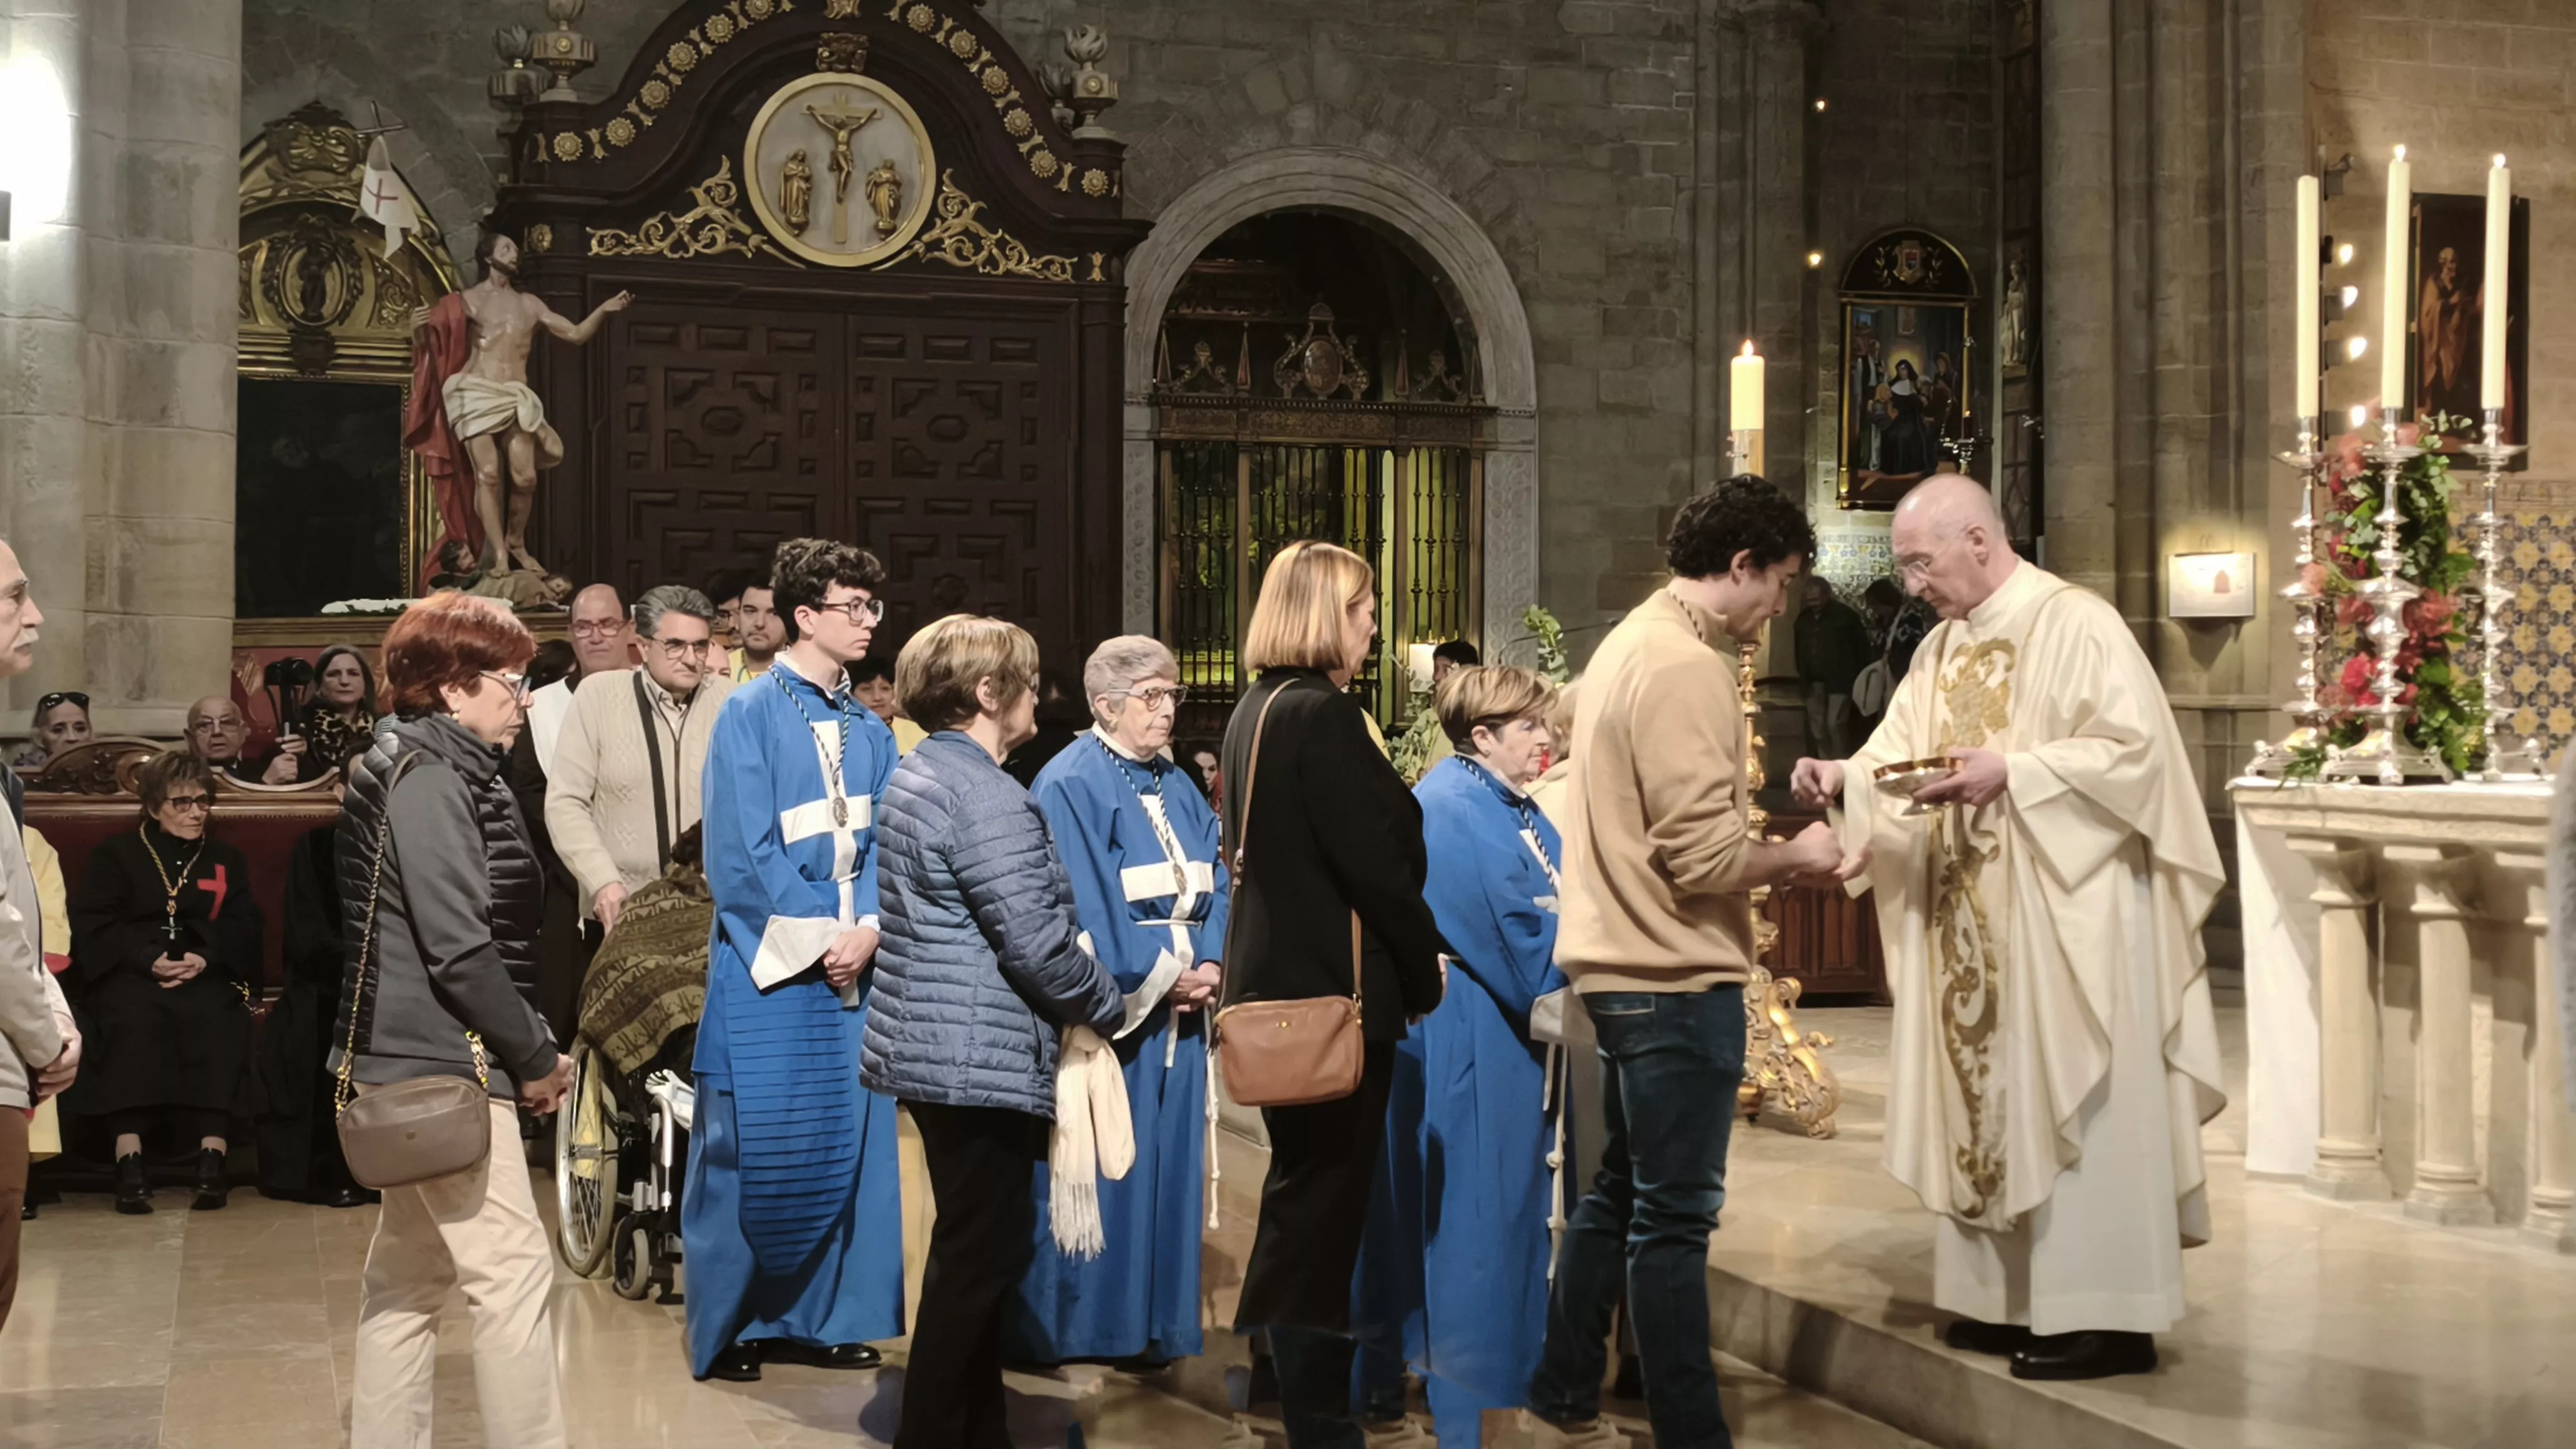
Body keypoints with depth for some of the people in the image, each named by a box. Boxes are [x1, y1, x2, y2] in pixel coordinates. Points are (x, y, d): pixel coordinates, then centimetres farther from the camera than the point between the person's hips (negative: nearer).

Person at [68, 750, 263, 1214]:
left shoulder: (227, 861, 22)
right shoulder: (115, 854, 15)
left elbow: (243, 928, 8)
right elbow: (93, 925, 1)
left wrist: (205, 957, -14)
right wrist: (149, 959, -16)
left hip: (206, 975, 2)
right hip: (130, 973, -1)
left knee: (216, 1019, -34)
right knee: (134, 1018, -37)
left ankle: (213, 1155, -44)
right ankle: (129, 1159, -45)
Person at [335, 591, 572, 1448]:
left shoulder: (441, 768, 16)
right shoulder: (428, 776, -15)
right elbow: (459, 949, -21)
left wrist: (530, 1045, 9)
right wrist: (535, 1058, -11)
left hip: (416, 1065, 10)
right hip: (442, 1064, -10)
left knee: (409, 1274, 14)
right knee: (513, 1267, -8)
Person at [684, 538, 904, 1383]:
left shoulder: (868, 731, 12)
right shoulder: (749, 715, -7)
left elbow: (882, 844, 8)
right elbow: (742, 851, -12)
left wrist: (867, 929, -9)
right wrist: (817, 937, -13)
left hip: (852, 964, 6)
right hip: (768, 965, -6)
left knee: (844, 1139, 7)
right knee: (751, 1146, -1)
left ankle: (821, 1314, 17)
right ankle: (729, 1325, 10)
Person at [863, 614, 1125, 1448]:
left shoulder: (920, 773, 13)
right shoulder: (984, 794, -18)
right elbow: (1035, 940, -21)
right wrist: (1108, 1009, -4)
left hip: (936, 1046, 10)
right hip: (981, 1057, -10)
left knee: (971, 1250, 17)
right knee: (984, 1255, -2)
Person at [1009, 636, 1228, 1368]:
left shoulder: (1176, 787, 14)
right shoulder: (1070, 786, -10)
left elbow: (1212, 886, 11)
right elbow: (1086, 908, -17)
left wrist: (1209, 965, -6)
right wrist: (1159, 977, -14)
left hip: (1179, 1006, 7)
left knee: (1165, 1161, 9)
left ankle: (1151, 1321, 17)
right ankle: (1076, 1324, 5)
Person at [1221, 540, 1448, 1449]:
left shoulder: (1257, 710, 11)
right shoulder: (1323, 715, -17)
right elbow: (1375, 862, -20)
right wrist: (1426, 972, -7)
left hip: (1276, 976, 9)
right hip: (1333, 985, -9)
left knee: (1303, 1187, 19)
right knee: (1326, 1198, -1)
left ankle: (1290, 1375, 28)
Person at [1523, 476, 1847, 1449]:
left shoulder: (1635, 640, 13)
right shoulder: (1686, 667, -18)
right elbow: (1703, 856, -23)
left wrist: (1770, 837, 10)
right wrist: (1797, 857, -6)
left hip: (1624, 968, 10)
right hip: (1677, 977, -10)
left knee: (1622, 1191, 19)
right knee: (1676, 1214, -3)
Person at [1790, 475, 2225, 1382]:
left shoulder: (2077, 626, -11)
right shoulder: (1945, 646, 14)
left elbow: (2137, 750, -18)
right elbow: (1901, 753, 10)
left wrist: (2012, 773, -24)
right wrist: (1845, 777, -10)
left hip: (2065, 917, -8)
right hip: (1968, 924, 8)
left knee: (2070, 1102, -5)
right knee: (1986, 1096, 9)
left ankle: (2104, 1313, 1)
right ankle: (2012, 1298, 17)